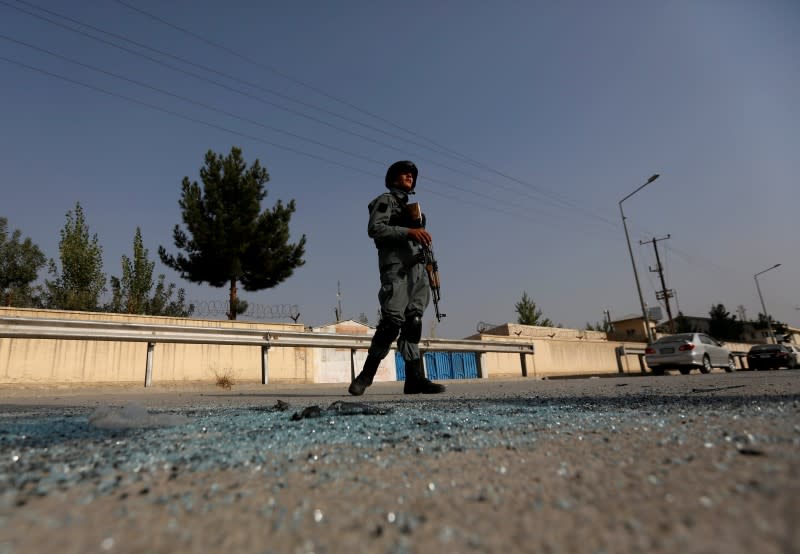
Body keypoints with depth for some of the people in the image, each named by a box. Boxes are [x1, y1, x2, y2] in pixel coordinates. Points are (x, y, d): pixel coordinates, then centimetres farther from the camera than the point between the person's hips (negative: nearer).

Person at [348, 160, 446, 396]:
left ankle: (415, 378, -3)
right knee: (392, 321, -16)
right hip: (396, 266, -8)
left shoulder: (410, 205, 31)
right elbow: (374, 229, -10)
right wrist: (408, 231, -19)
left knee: (413, 322, -1)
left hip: (416, 267, 8)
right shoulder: (386, 200, 7)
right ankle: (367, 374, -7)